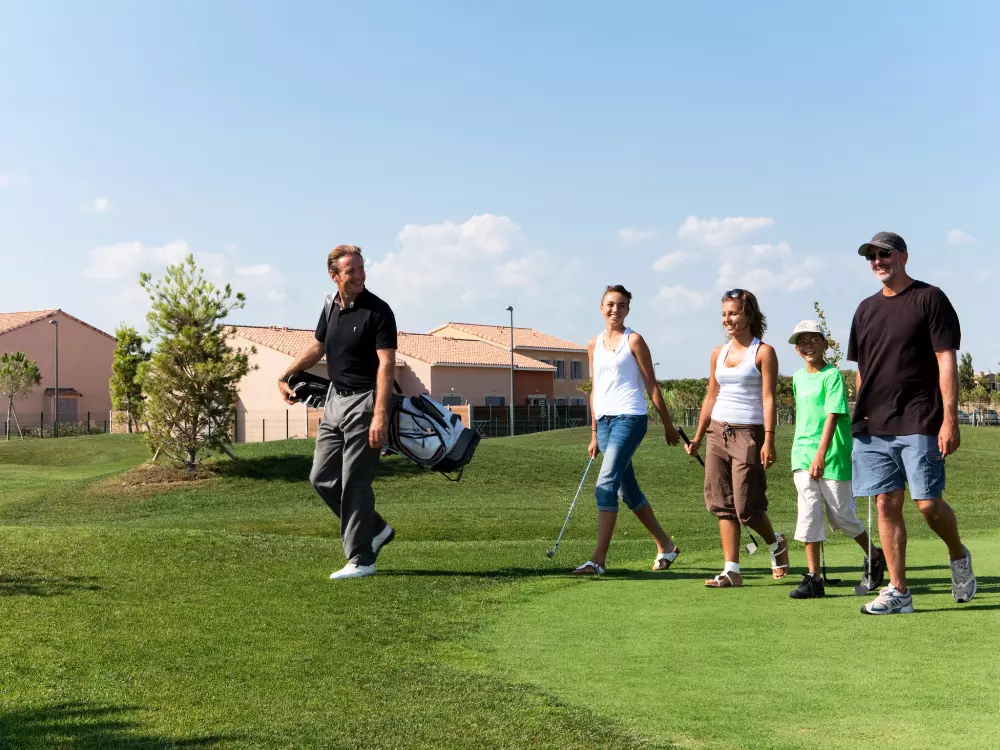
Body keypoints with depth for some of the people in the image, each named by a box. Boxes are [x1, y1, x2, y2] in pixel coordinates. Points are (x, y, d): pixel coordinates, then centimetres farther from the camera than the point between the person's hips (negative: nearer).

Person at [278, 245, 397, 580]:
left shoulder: (378, 311, -15)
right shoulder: (331, 305, 8)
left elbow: (386, 364, -21)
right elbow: (317, 346, 24)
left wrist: (380, 415, -29)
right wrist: (285, 375, 18)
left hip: (364, 402, -8)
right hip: (335, 399, 8)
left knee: (355, 482, -5)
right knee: (322, 477, 10)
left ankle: (361, 560, 5)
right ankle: (375, 530, 25)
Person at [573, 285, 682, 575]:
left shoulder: (633, 341, -1)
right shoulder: (593, 345, 15)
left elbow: (651, 385, 0)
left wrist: (667, 424, 2)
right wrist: (594, 434, 17)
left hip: (629, 417, -7)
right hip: (604, 420, 7)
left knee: (606, 484, -17)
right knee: (627, 489, 11)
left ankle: (598, 559, -17)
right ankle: (665, 546, 27)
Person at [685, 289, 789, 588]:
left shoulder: (763, 352, -4)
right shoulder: (718, 353, 13)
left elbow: (768, 398, -10)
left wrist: (769, 440, -17)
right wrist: (698, 436, 16)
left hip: (748, 432, -6)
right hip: (718, 431, 6)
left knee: (746, 506, -5)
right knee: (722, 504, 2)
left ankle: (775, 543, 25)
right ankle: (731, 571, 6)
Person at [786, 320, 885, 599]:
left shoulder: (833, 375, -9)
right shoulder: (798, 377, 11)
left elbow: (832, 416, -18)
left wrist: (821, 453, -26)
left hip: (833, 457, -5)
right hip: (803, 458, 5)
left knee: (841, 515, 5)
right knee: (808, 515, -1)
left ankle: (874, 558, 30)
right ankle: (813, 578, 2)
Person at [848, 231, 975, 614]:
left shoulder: (930, 299, -1)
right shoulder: (866, 309, 16)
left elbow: (947, 360, -7)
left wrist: (949, 419, -14)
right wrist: (861, 418, 14)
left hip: (919, 424, -5)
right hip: (873, 426, 5)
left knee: (928, 503, -7)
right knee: (886, 504, 2)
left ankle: (959, 556, 23)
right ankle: (897, 591, 7)